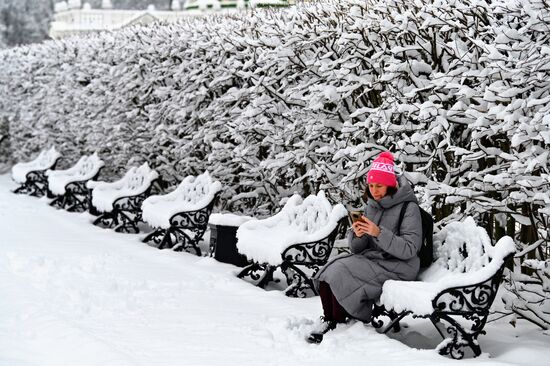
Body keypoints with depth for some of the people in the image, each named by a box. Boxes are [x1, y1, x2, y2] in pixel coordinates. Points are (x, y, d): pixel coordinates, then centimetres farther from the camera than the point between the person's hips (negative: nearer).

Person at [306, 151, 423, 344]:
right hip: (371, 258, 7)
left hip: (397, 266, -7)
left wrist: (379, 233, -26)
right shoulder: (371, 206, 11)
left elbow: (409, 249, -18)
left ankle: (338, 326, -10)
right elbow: (357, 248, 11)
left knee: (342, 274, -24)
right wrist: (357, 235, -13)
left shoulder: (408, 208, -9)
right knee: (327, 272, -17)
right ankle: (328, 320, -6)